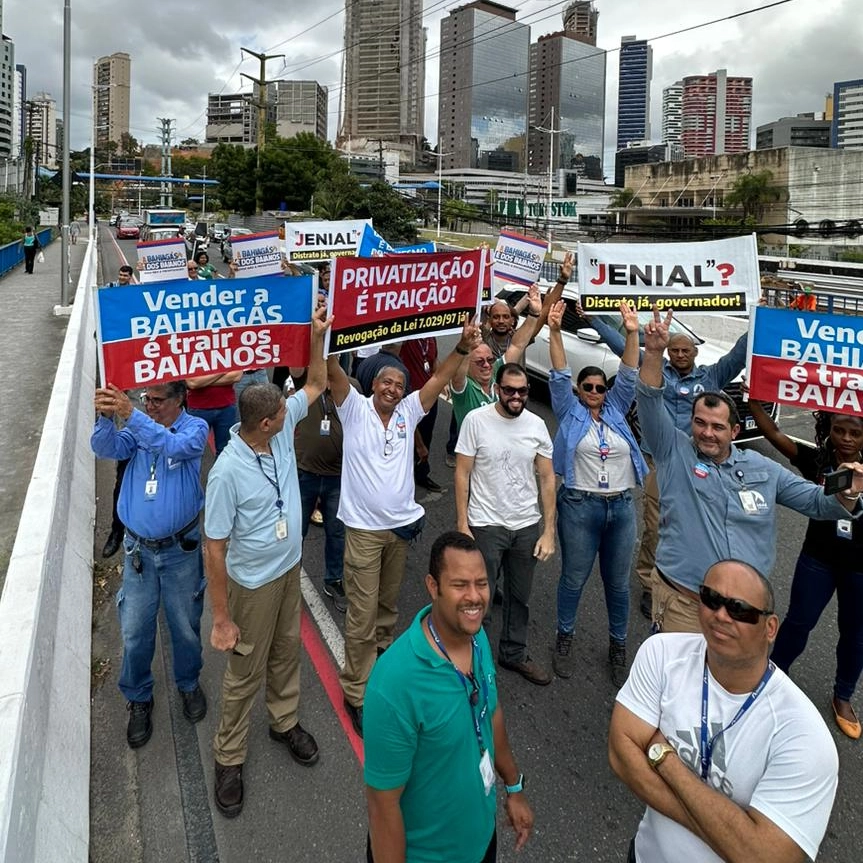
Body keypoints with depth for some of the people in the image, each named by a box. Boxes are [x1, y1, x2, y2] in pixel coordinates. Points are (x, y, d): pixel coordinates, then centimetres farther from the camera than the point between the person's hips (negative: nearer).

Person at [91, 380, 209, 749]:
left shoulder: (195, 428, -9)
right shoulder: (138, 427, 1)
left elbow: (172, 445, -31)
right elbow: (106, 448, -17)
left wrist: (130, 414, -42)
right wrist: (105, 418, -38)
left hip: (180, 550, -2)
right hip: (139, 549, 2)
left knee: (185, 626, 15)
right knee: (135, 632, 10)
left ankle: (189, 683, 41)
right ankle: (138, 698, 32)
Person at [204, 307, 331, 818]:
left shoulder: (282, 430, -11)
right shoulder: (228, 472, -30)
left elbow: (317, 384, 3)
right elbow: (215, 549, -24)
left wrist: (318, 336, -12)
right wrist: (221, 618, -20)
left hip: (290, 567, 6)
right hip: (254, 582, -6)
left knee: (287, 651, 24)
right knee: (246, 671, 10)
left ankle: (285, 722, 47)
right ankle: (230, 758, 31)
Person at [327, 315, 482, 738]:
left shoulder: (408, 413, 5)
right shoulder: (355, 408, -5)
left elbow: (439, 378, 0)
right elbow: (333, 372, -20)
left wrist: (463, 346, -12)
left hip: (402, 525, 5)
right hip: (364, 528, -5)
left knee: (389, 603, 22)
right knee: (361, 615, -1)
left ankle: (381, 652, 45)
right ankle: (356, 692, 9)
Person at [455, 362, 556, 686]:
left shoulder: (536, 425, -2)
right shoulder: (476, 420, -12)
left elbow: (547, 479, 2)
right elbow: (462, 474, -8)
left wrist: (549, 531, -2)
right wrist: (462, 526, -11)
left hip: (527, 526, 4)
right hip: (486, 525, -4)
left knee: (520, 597, 18)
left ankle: (514, 654, 38)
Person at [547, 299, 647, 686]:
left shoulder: (616, 411, 11)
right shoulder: (570, 412, 3)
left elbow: (628, 376, 1)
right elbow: (559, 375, -7)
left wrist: (632, 334, -11)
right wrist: (555, 332, -18)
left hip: (621, 507, 3)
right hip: (580, 506, -3)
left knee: (618, 582, 12)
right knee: (574, 578, 8)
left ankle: (618, 645, 28)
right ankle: (564, 638, 27)